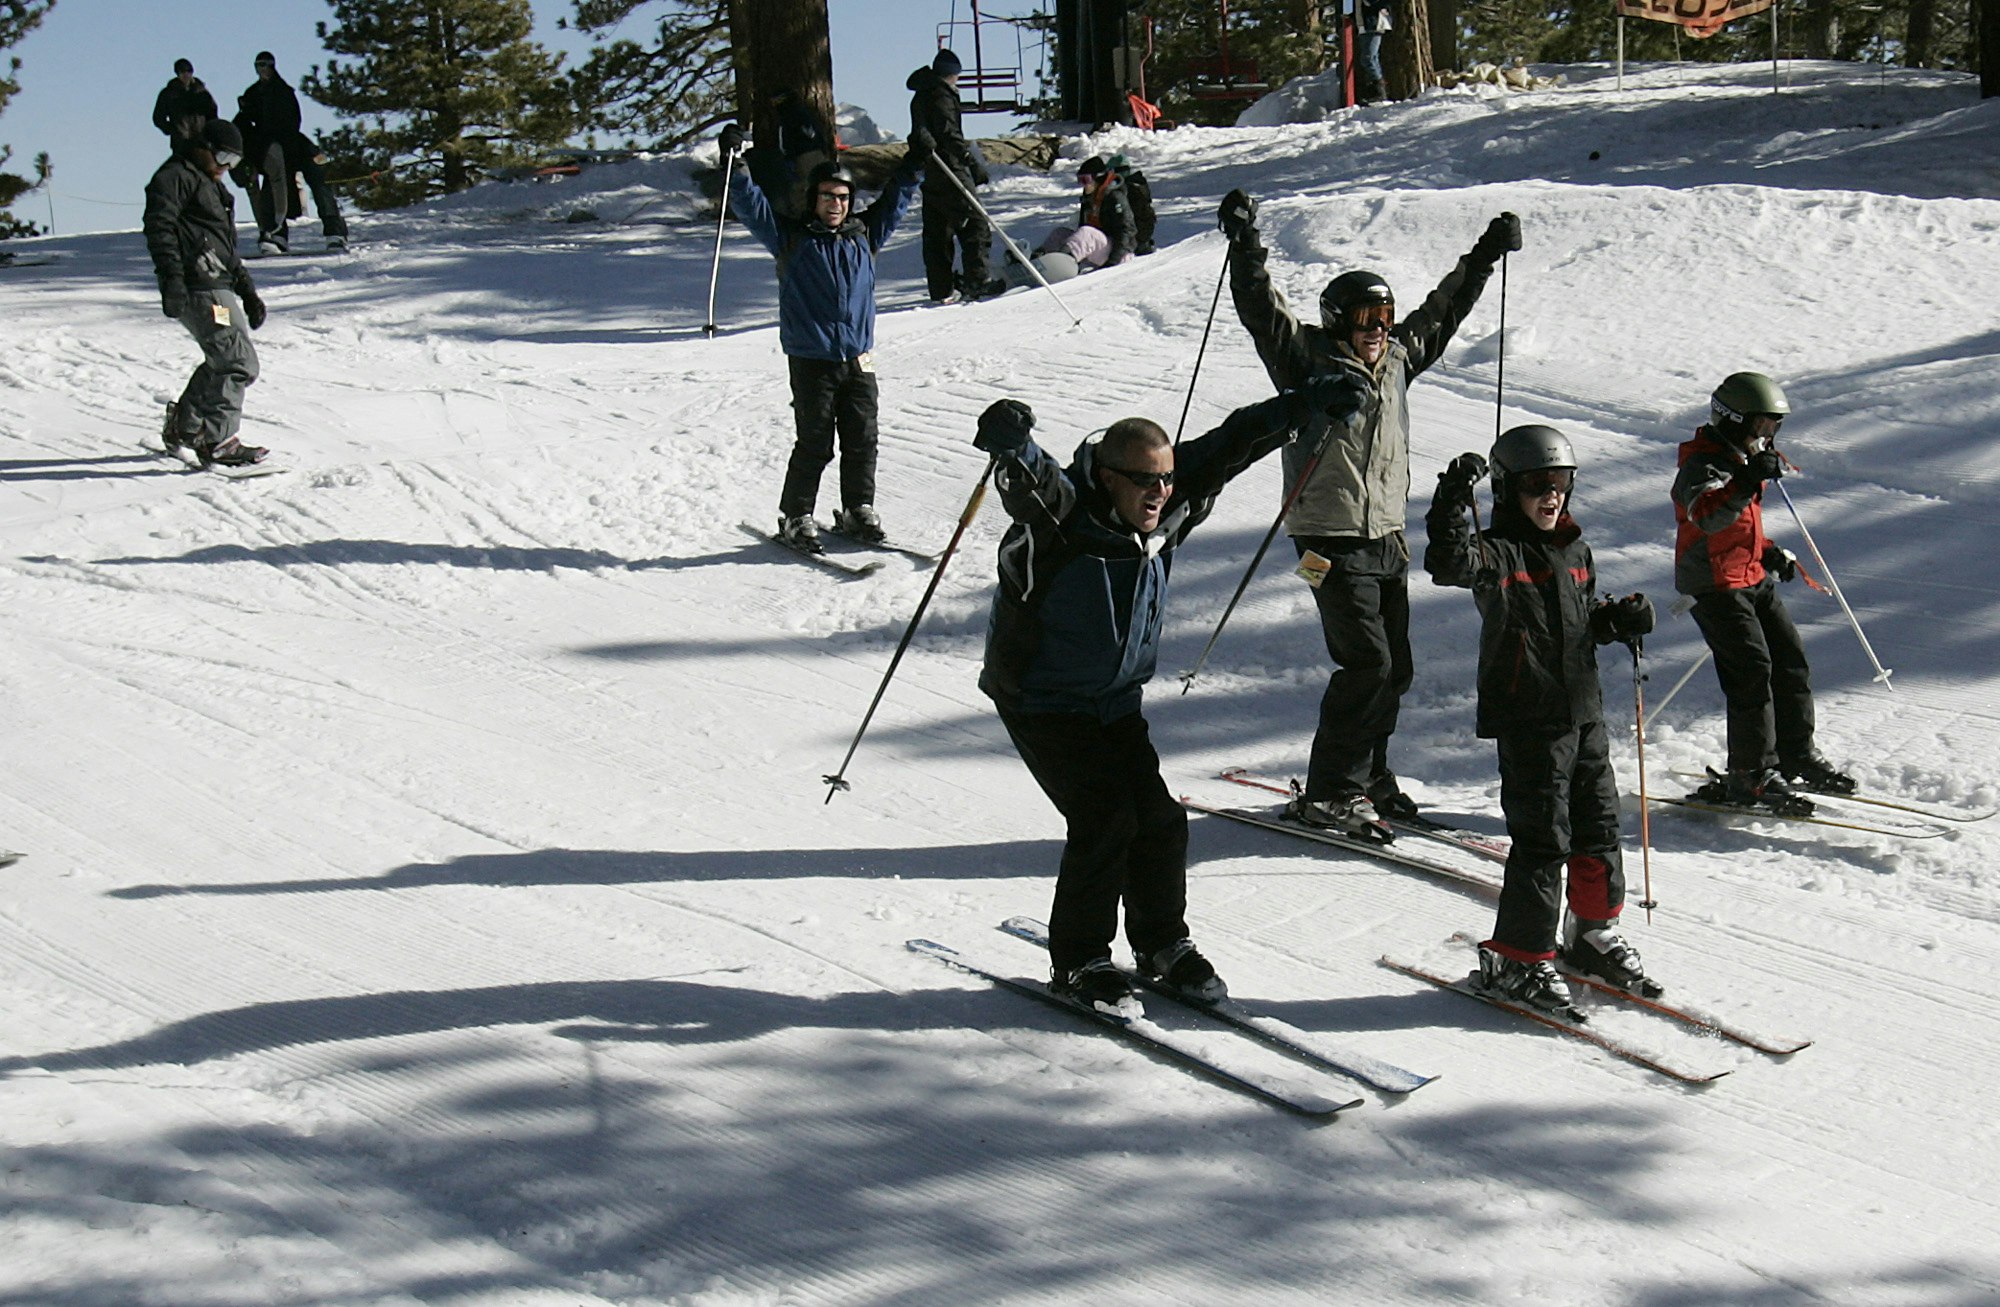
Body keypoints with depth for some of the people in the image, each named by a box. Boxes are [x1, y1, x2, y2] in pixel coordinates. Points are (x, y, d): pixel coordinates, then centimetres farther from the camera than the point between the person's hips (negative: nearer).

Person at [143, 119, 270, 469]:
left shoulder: (212, 187, 29)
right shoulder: (175, 177, -2)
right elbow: (160, 228, -14)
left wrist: (247, 291, 27)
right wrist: (171, 279, -25)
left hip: (219, 286, 10)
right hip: (197, 286, -10)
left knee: (223, 362, 12)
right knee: (238, 362, -16)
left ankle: (183, 428, 24)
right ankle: (217, 443, -14)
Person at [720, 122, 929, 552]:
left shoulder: (864, 234, 12)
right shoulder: (791, 237, 1)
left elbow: (893, 202, 23)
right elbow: (751, 204, -4)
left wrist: (914, 164, 18)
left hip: (859, 359, 4)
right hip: (811, 359, -4)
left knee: (862, 440, 6)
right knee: (815, 443, -3)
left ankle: (859, 511, 21)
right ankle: (795, 517, 9)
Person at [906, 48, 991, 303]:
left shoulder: (920, 97, 17)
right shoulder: (941, 94, -11)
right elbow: (948, 134, -20)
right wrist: (973, 162, -20)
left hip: (928, 174, 9)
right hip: (949, 172, -9)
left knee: (936, 232, 10)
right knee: (975, 225, -5)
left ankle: (940, 289, 11)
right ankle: (975, 282, -10)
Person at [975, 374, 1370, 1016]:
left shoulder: (1169, 507, -7)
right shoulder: (1062, 515, -25)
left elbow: (1231, 444, 0)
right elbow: (1028, 479, -47)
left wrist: (1308, 404, -3)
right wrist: (1010, 440, -68)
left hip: (1117, 700, 6)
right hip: (1041, 702, -6)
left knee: (1159, 818, 2)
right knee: (1105, 818, -14)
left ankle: (1163, 944, 24)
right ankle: (1078, 963, 4)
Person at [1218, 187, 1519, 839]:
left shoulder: (1396, 361, 13)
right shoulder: (1308, 362, -5)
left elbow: (1441, 312, 26)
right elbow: (1262, 311, -17)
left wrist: (1486, 255, 30)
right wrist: (1245, 244, -28)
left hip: (1388, 540, 7)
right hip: (1334, 544, -7)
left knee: (1393, 668, 10)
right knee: (1366, 663, -13)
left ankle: (1368, 777, 24)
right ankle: (1329, 792, -4)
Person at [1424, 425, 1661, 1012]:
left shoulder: (1574, 551, 12)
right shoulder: (1499, 554, -10)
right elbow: (1449, 563, -30)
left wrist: (1622, 618, 5)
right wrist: (1454, 500, -39)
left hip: (1584, 714, 7)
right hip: (1528, 722, -7)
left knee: (1599, 828, 15)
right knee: (1542, 839, -6)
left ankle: (1596, 935, 34)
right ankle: (1516, 960, 5)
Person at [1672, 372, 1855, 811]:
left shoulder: (1743, 462, 14)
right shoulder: (1702, 466, -17)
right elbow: (1708, 516, -37)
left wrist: (1770, 552, 12)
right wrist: (1749, 480, -46)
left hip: (1755, 579, 10)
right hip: (1716, 586, -10)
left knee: (1791, 660, 9)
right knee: (1752, 670, -14)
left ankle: (1798, 757, 23)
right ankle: (1750, 775, -7)